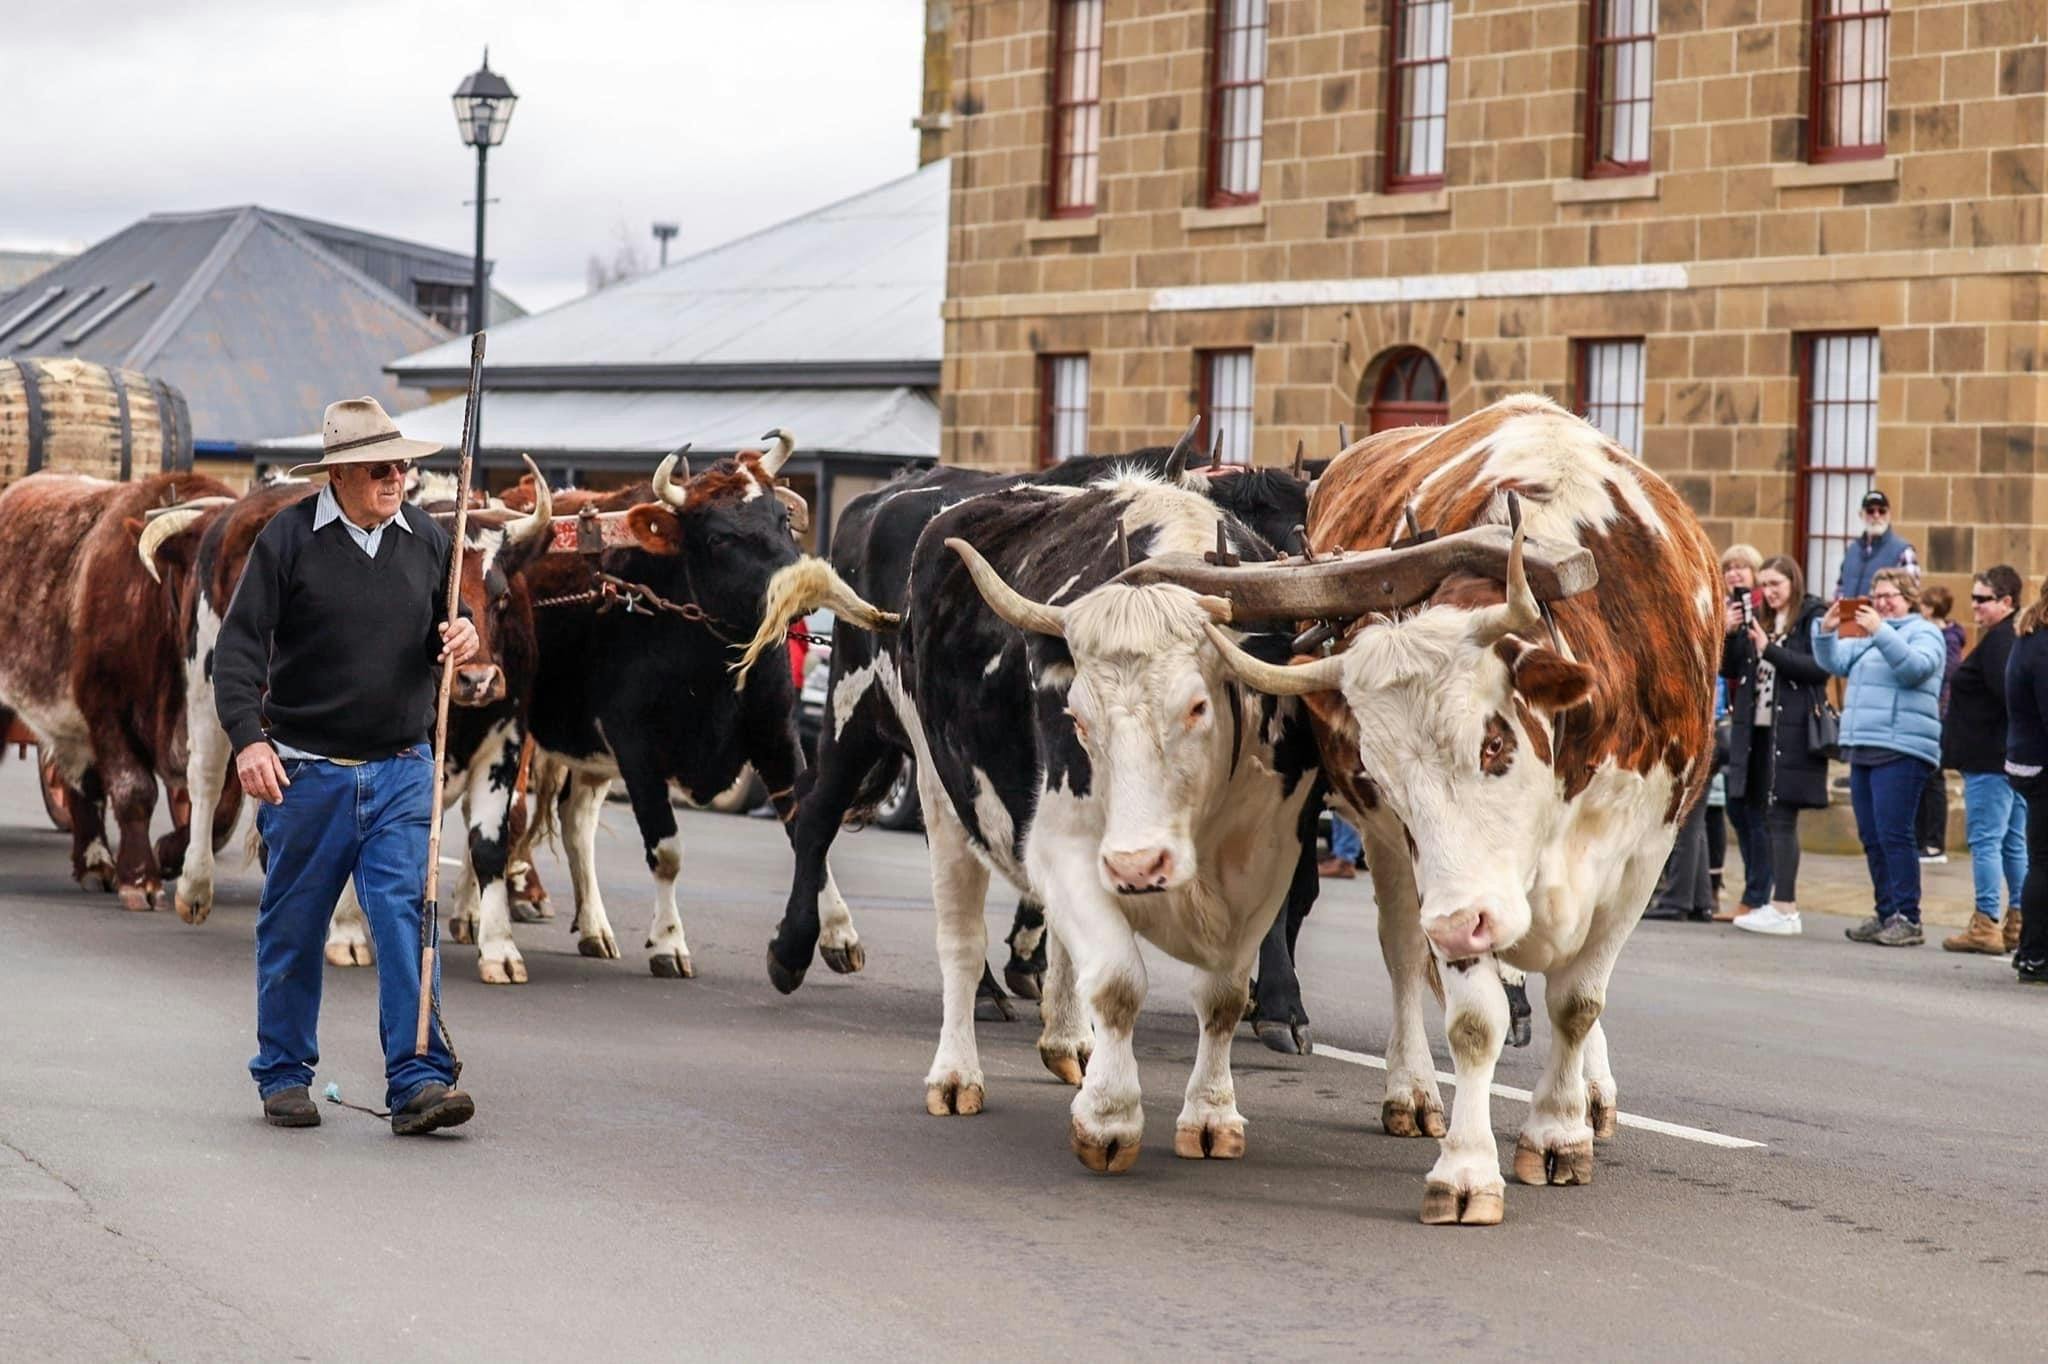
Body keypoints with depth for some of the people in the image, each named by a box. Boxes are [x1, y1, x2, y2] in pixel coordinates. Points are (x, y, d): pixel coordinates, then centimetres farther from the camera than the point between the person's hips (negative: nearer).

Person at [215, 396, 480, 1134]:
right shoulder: (289, 536, -5)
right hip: (306, 769, -2)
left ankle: (418, 1083, -10)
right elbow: (239, 644, -7)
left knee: (407, 920, -9)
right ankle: (284, 1076, 22)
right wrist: (247, 738, -19)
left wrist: (461, 638, -6)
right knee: (292, 929, 7)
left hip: (401, 771, 2)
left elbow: (447, 629, 20)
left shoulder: (427, 539, 7)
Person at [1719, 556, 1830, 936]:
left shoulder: (1812, 618, -3)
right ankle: (1775, 901, 14)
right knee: (1764, 819, 9)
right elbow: (1730, 669, 15)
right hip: (1758, 729, 7)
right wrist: (1729, 634, -2)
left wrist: (1770, 649, -18)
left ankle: (1785, 908, -9)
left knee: (1781, 819, -9)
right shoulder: (1758, 620, 16)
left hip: (1792, 732, -7)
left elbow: (1820, 668, -15)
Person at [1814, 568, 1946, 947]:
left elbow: (1916, 668, -18)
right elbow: (1835, 662, 14)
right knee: (1871, 838, 8)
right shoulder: (1867, 635, 23)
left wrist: (1880, 632, -23)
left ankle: (1907, 919, -10)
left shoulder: (1924, 632, 0)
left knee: (1894, 834, -12)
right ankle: (1885, 915, 14)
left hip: (1901, 750, -8)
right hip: (1862, 747, 8)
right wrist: (1826, 631, -3)